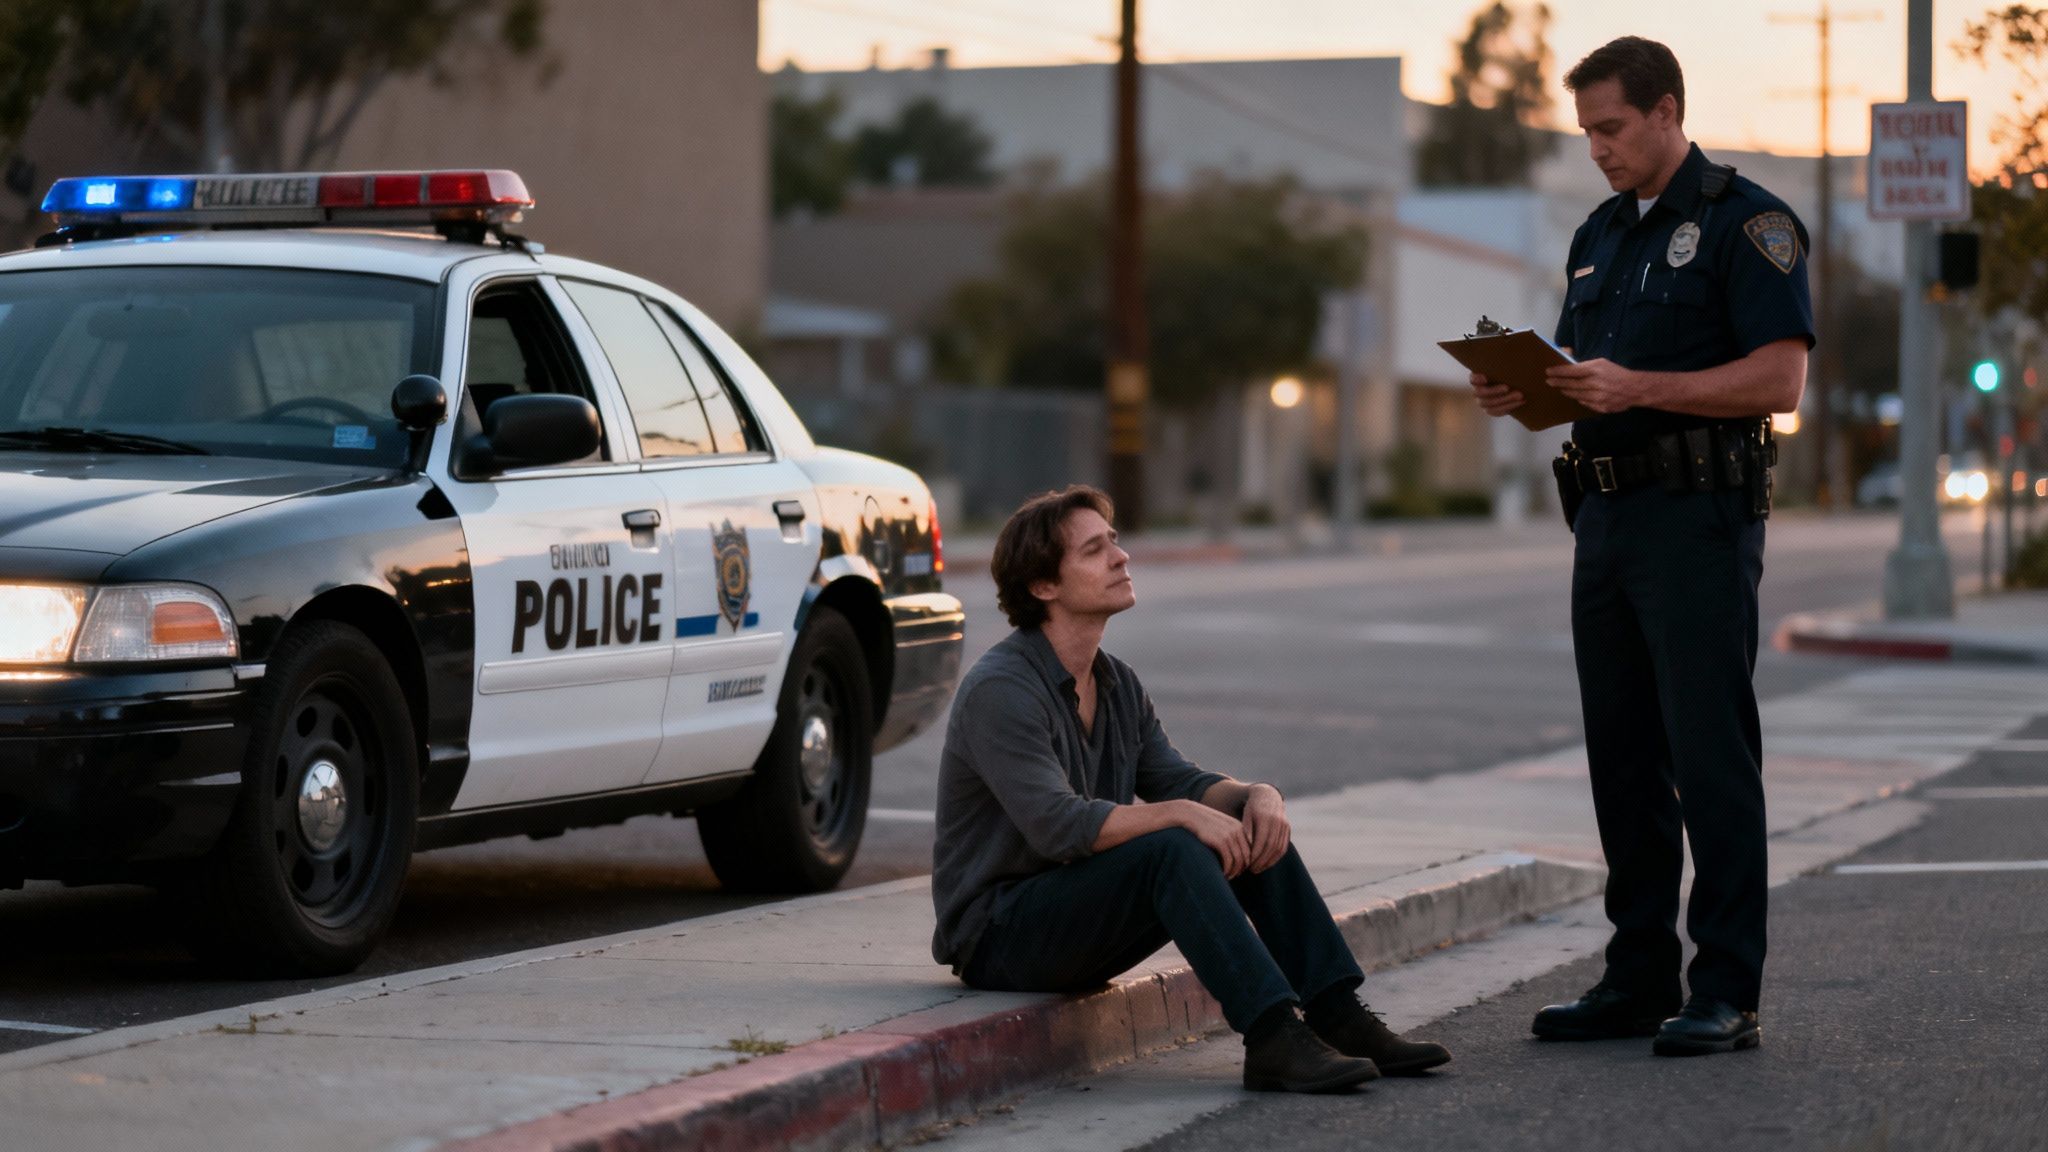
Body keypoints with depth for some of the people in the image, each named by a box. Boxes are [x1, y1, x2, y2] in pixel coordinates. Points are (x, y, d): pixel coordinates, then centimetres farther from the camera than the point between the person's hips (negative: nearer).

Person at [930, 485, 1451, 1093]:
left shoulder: (1118, 685, 11)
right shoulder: (1000, 690, -19)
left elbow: (1179, 783, 8)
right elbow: (1057, 825, -29)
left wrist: (1257, 794, -13)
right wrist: (1181, 813, -29)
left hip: (1079, 918, 9)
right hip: (999, 932, -9)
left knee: (1252, 829, -5)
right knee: (1171, 848, -30)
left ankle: (1338, 1019, -11)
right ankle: (1273, 1039, -37)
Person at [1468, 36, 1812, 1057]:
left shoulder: (1745, 223, -6)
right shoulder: (1599, 235, 19)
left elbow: (1780, 378, -15)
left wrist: (1640, 387, -23)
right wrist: (1520, 391, 2)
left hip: (1700, 520, -8)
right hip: (1606, 514, 8)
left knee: (1711, 758, -8)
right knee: (1623, 759, 9)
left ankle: (1727, 994, -6)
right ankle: (1640, 979, 15)